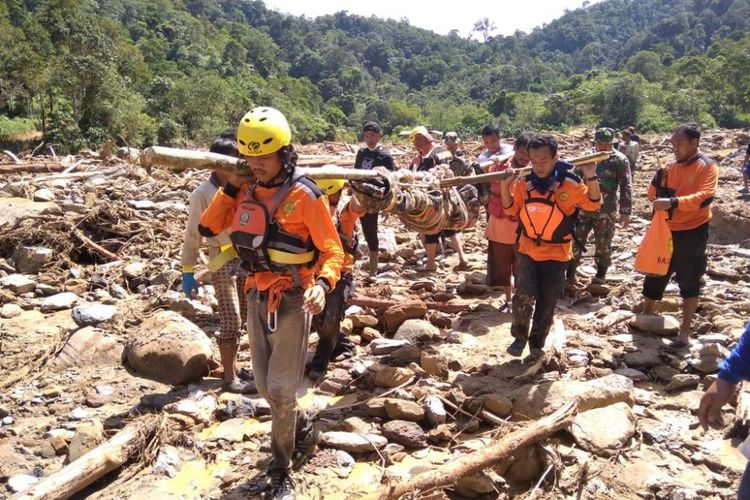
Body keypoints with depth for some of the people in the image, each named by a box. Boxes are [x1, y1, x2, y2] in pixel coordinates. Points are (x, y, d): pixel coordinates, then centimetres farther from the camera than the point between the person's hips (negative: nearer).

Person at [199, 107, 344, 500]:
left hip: (293, 300, -6)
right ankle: (304, 432, 43)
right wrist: (229, 186, -3)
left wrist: (323, 284, -31)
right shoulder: (245, 191, 3)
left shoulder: (305, 195, -15)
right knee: (266, 386, 16)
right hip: (256, 298, 6)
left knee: (281, 390, -3)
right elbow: (208, 227, 5)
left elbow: (332, 249, -13)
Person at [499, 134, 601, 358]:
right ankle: (519, 336, 8)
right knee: (524, 294, -15)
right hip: (528, 250, 2)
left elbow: (593, 204, -9)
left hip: (557, 254, -1)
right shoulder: (524, 183, -4)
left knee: (547, 304, 6)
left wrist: (591, 177, -25)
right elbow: (512, 210, 7)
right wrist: (505, 187, -10)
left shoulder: (571, 184, -14)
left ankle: (537, 342, 27)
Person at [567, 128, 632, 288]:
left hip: (606, 211, -3)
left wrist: (625, 212, -13)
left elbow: (625, 187, -8)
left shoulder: (620, 160, -5)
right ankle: (570, 276, 12)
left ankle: (599, 279, 20)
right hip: (584, 208, 4)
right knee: (576, 242, 3)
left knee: (603, 246, 7)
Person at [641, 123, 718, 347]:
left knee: (689, 281, 4)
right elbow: (653, 196, 10)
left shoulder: (707, 167, -10)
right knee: (655, 274, 14)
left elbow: (704, 197, -25)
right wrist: (657, 183, -12)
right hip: (667, 231, 6)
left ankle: (685, 329, 14)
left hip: (692, 233, -6)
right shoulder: (671, 166, 8)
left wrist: (673, 202, -39)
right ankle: (646, 315, 32)